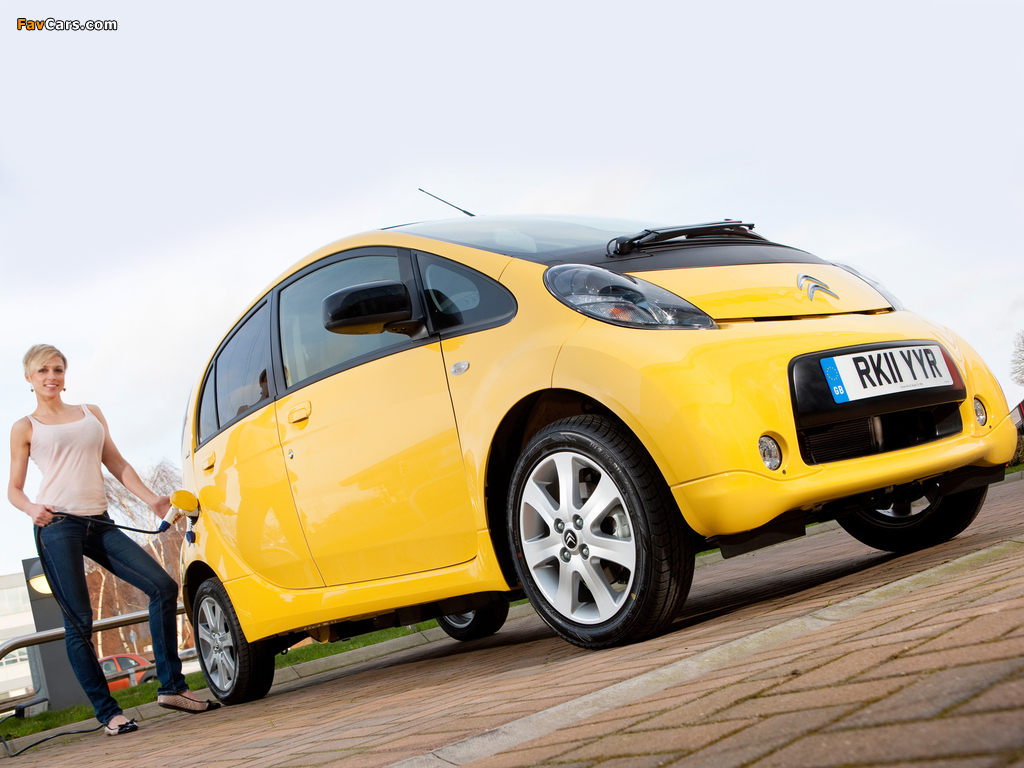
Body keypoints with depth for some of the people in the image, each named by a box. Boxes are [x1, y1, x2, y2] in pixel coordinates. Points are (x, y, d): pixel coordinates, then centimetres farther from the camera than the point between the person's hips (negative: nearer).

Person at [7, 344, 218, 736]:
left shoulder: (91, 413, 21)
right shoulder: (25, 428, 9)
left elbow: (117, 464, 19)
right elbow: (14, 489, 9)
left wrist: (150, 498, 6)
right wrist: (32, 508, -13)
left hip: (99, 524, 4)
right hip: (58, 526, -4)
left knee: (163, 586, -7)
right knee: (79, 621, -6)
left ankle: (171, 687, 0)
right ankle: (107, 712, 2)